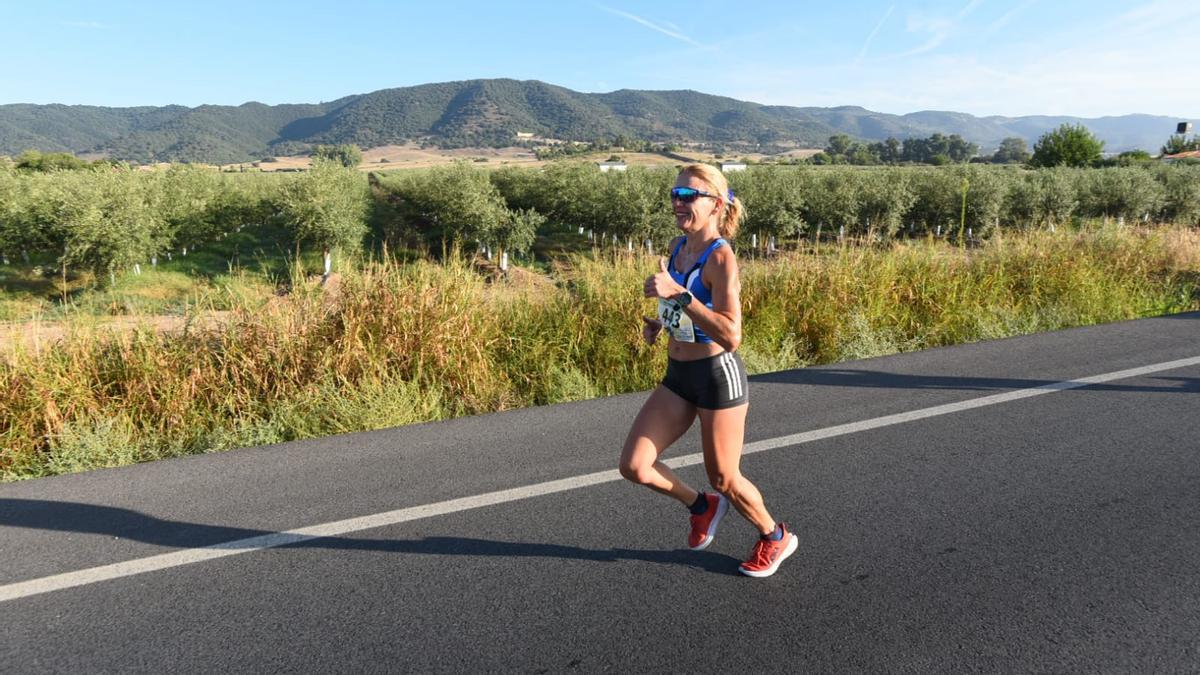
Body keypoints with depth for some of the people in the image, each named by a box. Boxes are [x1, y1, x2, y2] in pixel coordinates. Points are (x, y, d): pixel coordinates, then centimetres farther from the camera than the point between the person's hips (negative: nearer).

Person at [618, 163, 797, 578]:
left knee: (724, 479, 9)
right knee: (634, 467, 1)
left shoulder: (721, 257, -19)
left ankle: (775, 537, 40)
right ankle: (702, 507, 29)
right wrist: (658, 323, 4)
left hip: (717, 376, -7)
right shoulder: (678, 246, 4)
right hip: (677, 376, 7)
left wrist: (678, 294, -33)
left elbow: (730, 336, -29)